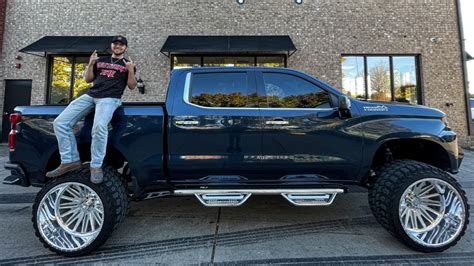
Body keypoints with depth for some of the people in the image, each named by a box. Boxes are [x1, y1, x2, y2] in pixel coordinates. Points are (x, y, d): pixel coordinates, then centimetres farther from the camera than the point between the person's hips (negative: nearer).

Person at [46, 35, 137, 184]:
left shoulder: (127, 64, 15)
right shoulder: (101, 60, 26)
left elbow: (132, 86, 6)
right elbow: (88, 79, 23)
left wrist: (131, 71, -10)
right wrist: (90, 64, 7)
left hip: (110, 98, -5)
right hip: (90, 96, 6)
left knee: (99, 127, -35)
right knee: (60, 123, -10)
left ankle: (96, 166, -24)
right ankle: (70, 161, -9)